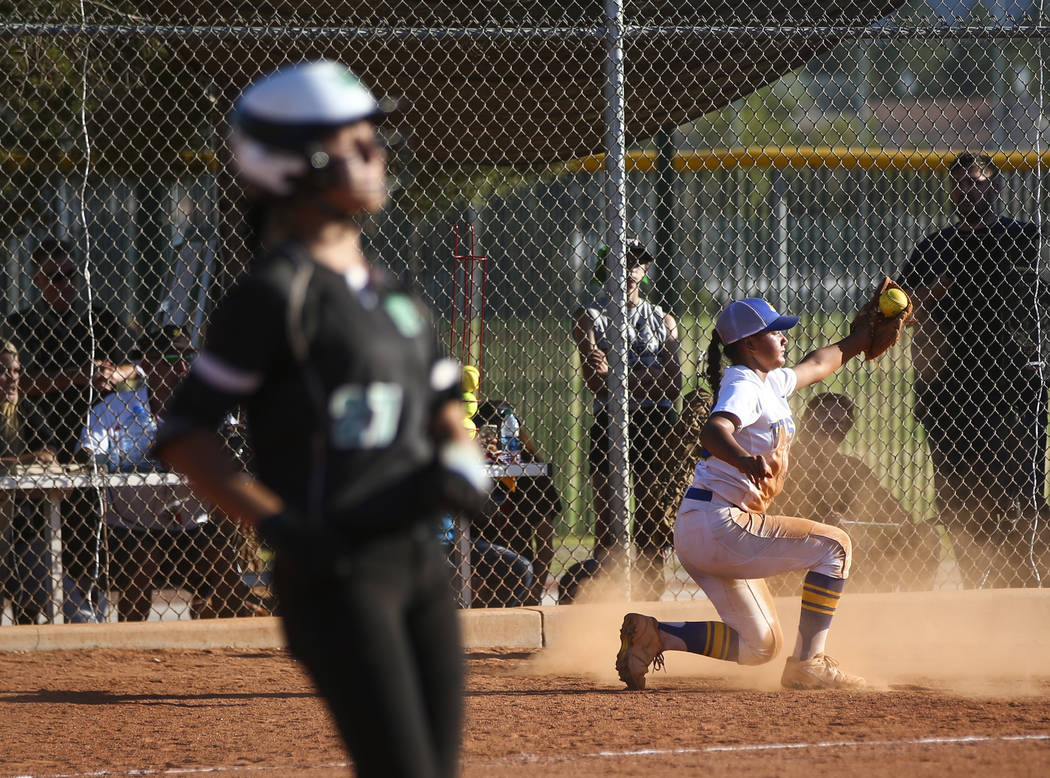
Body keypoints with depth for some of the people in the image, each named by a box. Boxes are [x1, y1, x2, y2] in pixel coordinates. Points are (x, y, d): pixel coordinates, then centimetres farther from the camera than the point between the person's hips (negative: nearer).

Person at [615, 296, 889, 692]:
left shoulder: (769, 382, 16)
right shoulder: (744, 387, -15)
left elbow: (815, 366, 37)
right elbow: (714, 430, -36)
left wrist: (858, 340, 45)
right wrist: (744, 459, -56)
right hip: (717, 524, -10)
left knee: (760, 644, 13)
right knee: (834, 546, -11)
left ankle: (651, 633, 6)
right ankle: (807, 662, -10)